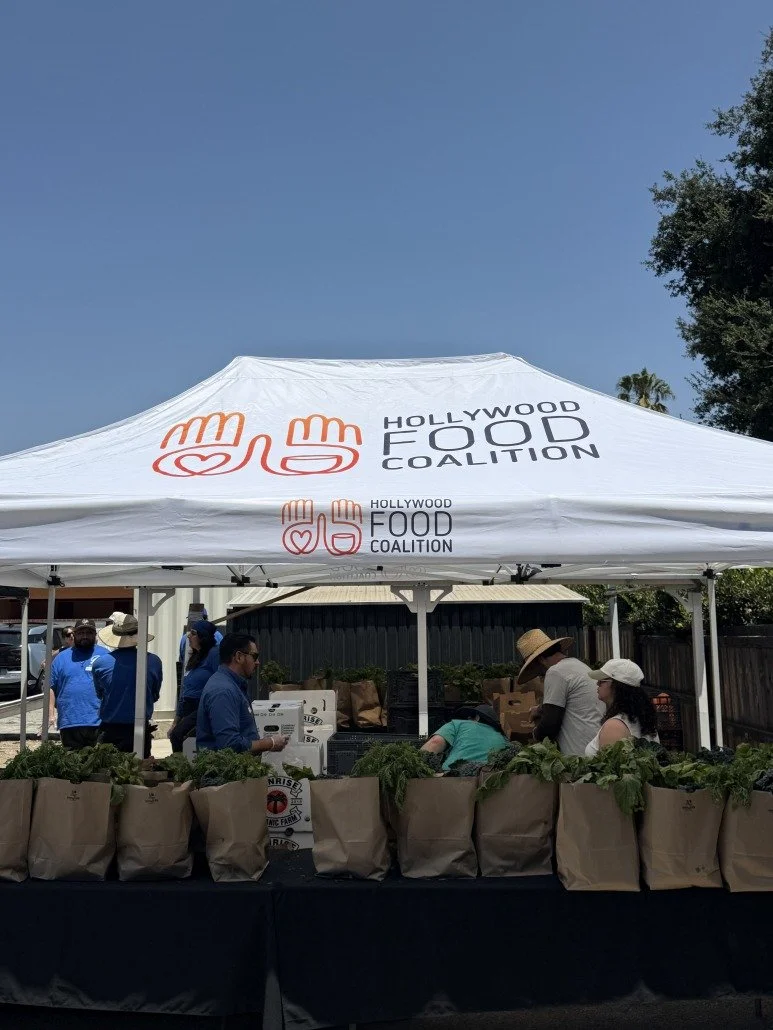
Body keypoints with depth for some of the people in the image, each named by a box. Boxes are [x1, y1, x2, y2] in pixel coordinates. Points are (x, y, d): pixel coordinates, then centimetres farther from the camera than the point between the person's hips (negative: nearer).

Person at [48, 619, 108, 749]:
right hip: (69, 724, 2)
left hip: (98, 723, -2)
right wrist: (50, 714, 2)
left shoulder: (105, 655, 5)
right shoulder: (62, 657, 11)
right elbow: (51, 688, 10)